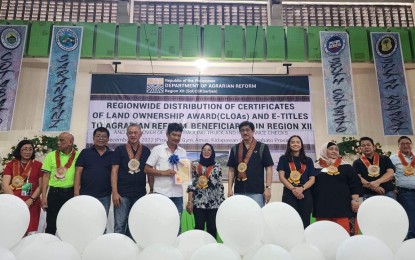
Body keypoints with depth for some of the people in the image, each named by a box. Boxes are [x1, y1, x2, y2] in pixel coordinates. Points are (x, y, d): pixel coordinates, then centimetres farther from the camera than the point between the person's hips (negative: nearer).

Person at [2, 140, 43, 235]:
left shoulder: (38, 165, 7)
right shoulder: (11, 164, 8)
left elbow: (41, 185, 3)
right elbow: (5, 184, -1)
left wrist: (30, 201, -10)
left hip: (32, 204, 0)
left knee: (31, 232, -3)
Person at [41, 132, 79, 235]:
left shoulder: (77, 156, -1)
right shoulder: (51, 155, 2)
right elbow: (46, 176, 2)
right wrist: (44, 196, -3)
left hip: (70, 192, 0)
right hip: (54, 193, 0)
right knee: (51, 224, 7)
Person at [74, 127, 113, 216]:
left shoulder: (112, 155, 7)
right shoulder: (85, 152, 5)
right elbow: (78, 172, 1)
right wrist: (76, 192, -6)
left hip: (104, 197, 1)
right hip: (86, 195, -1)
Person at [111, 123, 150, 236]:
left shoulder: (146, 151, 8)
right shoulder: (120, 149, 1)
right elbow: (114, 171, -3)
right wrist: (115, 192, -11)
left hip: (140, 194, 3)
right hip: (122, 193, -2)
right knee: (119, 225, 1)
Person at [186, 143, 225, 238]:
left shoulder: (217, 167, 5)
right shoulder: (195, 166, 3)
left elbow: (220, 185, 6)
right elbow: (191, 184, -1)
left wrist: (222, 202, 3)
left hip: (214, 203, 1)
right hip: (198, 202, -1)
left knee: (212, 227, 6)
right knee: (199, 227, 1)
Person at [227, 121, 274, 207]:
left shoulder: (262, 147, 2)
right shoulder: (235, 149, 10)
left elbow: (268, 168, 0)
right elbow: (231, 170, 10)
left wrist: (268, 187, -8)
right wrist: (229, 189, 3)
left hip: (257, 192, -3)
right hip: (238, 192, 3)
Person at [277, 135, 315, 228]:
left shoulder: (308, 160, 15)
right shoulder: (284, 158, 10)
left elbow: (312, 179, 8)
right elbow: (281, 177, 1)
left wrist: (302, 188, -11)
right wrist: (293, 189, -13)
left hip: (305, 194, 2)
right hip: (289, 193, -2)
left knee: (305, 222, 1)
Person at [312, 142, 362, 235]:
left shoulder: (346, 167, 10)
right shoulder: (316, 167, 10)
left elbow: (355, 184, 6)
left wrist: (355, 200, -4)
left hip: (342, 205, -1)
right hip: (322, 206, 1)